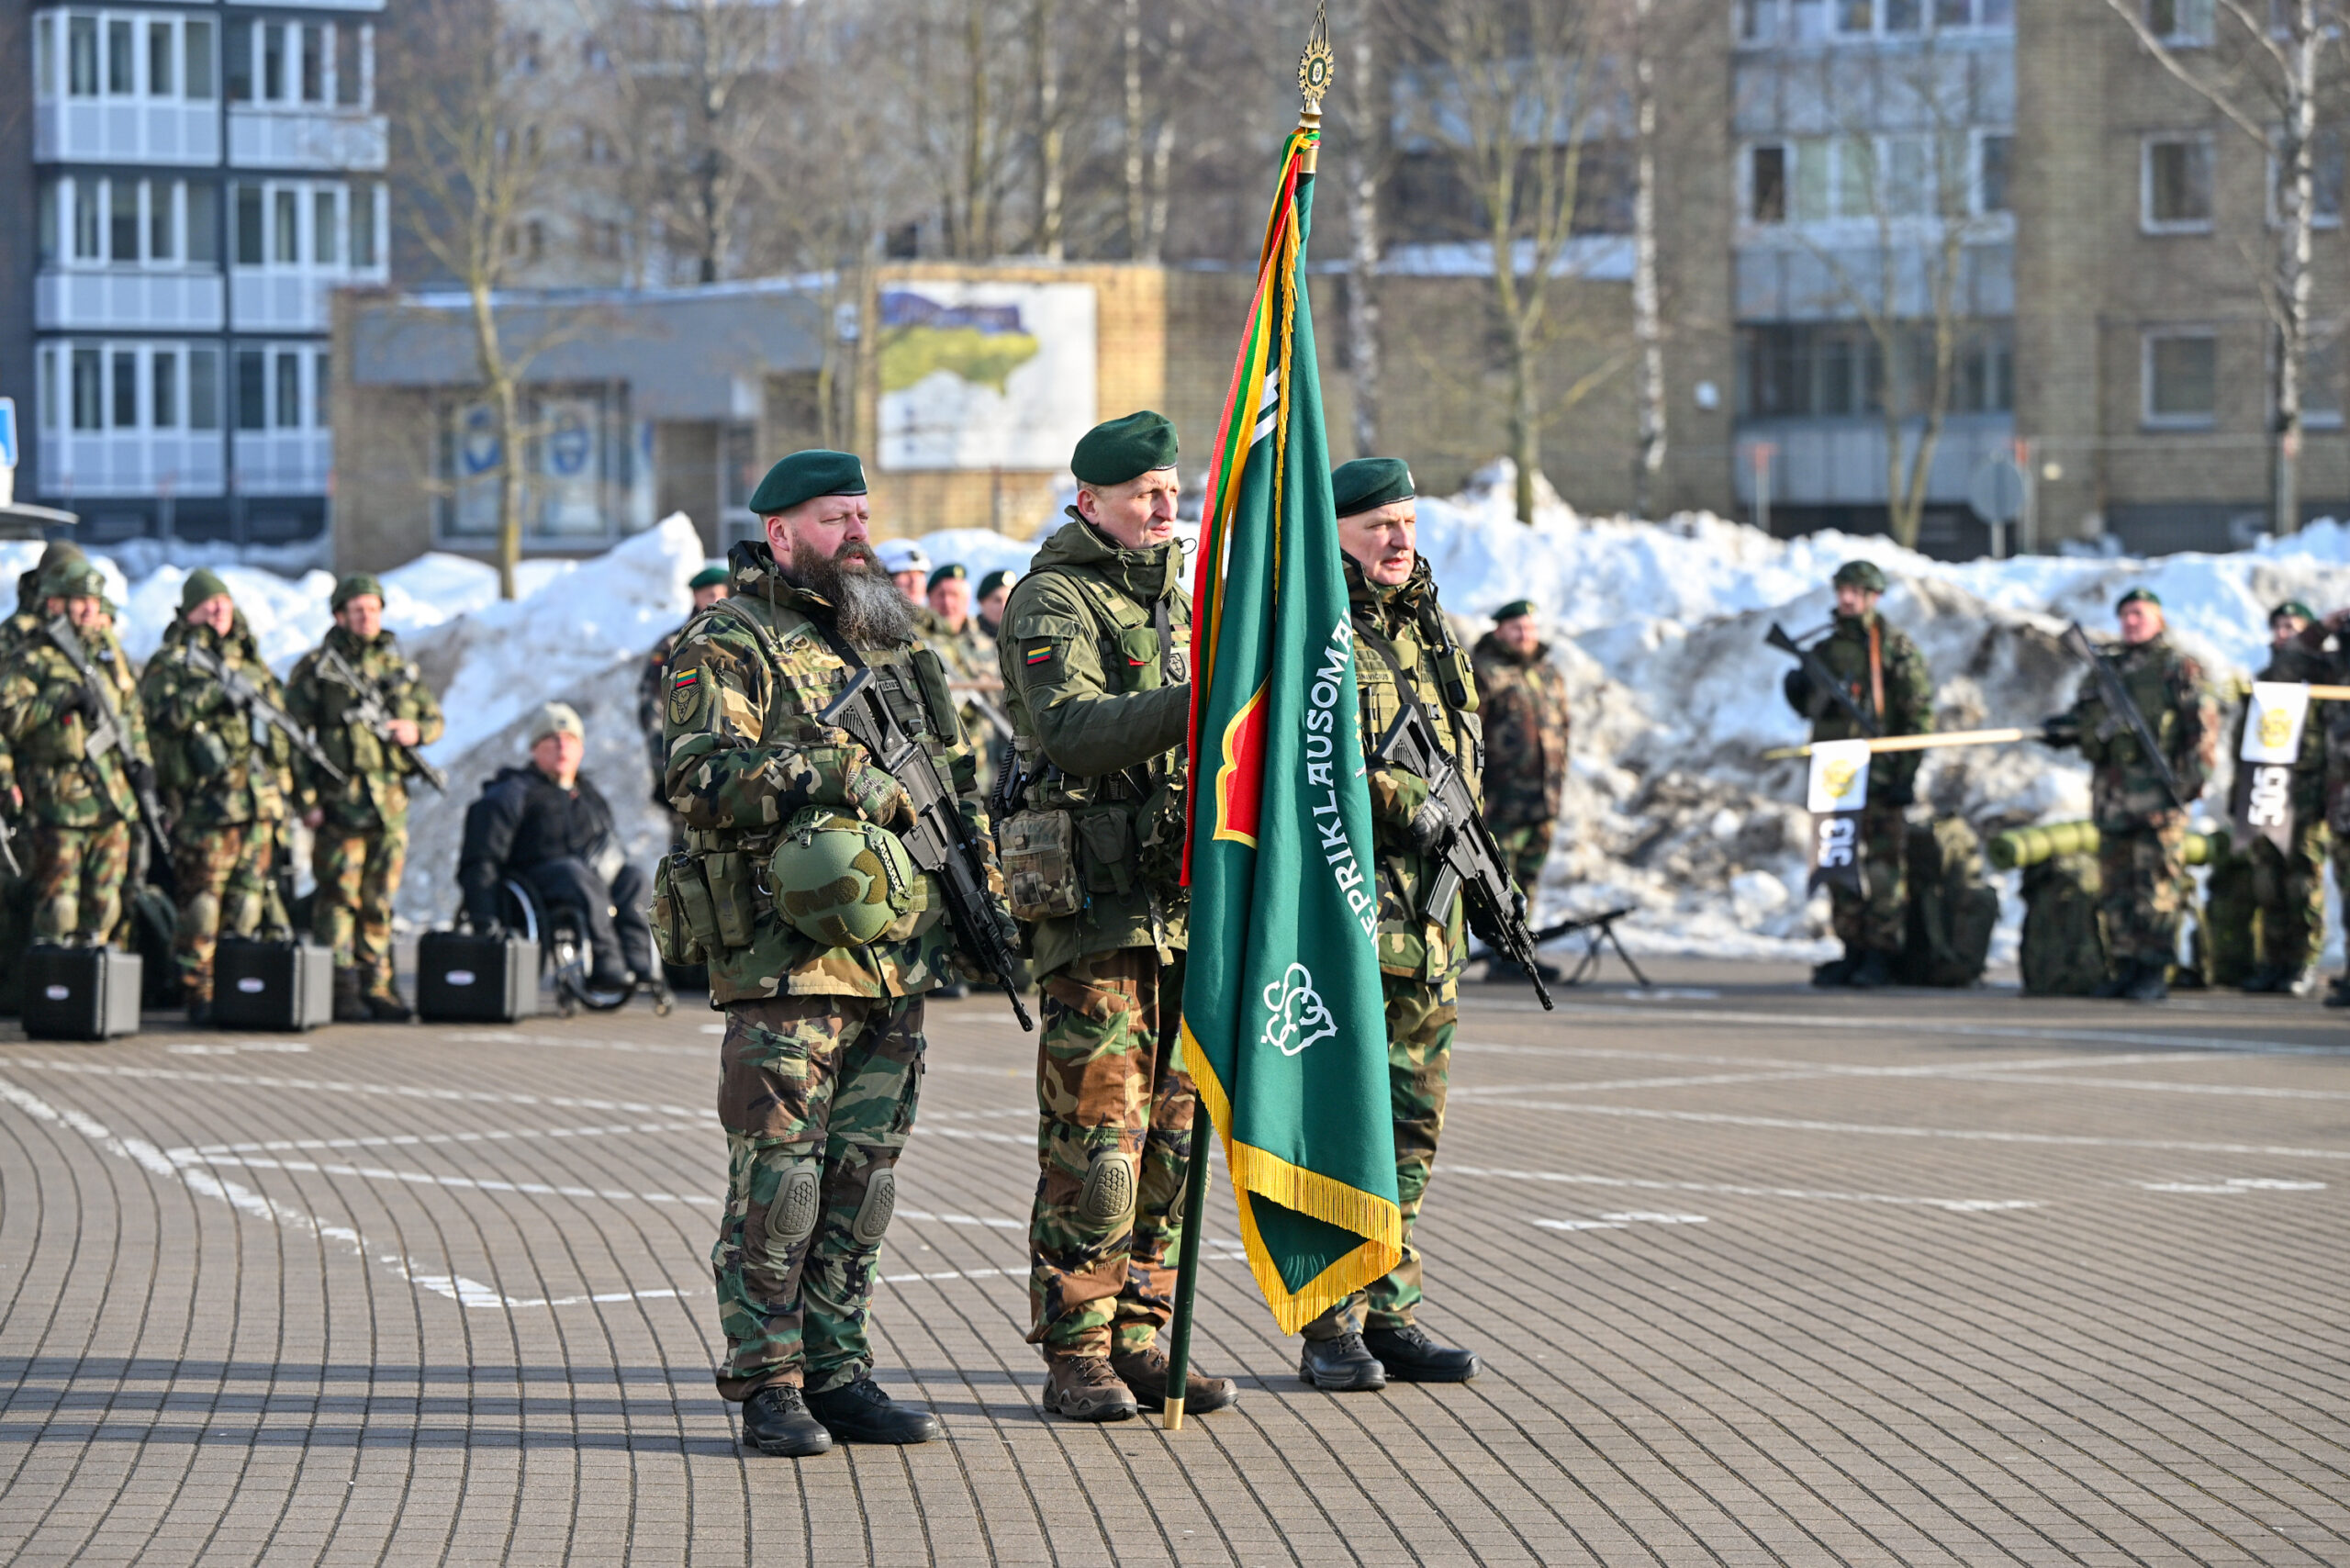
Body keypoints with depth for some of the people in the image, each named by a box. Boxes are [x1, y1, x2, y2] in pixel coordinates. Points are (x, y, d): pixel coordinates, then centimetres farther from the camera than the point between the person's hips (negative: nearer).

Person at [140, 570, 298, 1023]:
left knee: (247, 903, 8)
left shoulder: (251, 663, 19)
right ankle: (199, 996, -2)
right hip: (205, 803, -6)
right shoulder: (170, 663, 0)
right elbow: (162, 714, -17)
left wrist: (288, 784, 20)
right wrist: (210, 694, -26)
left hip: (259, 803, 6)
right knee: (202, 904, -7)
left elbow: (281, 723, 25)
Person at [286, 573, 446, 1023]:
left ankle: (376, 987, 15)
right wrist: (306, 799, -11)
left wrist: (416, 730, -2)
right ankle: (341, 992, -4)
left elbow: (435, 718, 22)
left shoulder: (398, 666, 15)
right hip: (340, 801, -5)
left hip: (390, 803, 5)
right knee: (338, 897, -6)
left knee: (379, 902, 9)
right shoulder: (316, 669, -1)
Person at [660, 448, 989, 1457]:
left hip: (895, 955, 7)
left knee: (863, 1172, 8)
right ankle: (767, 1386, -1)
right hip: (786, 955, -7)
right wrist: (832, 774, -22)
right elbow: (702, 779, -16)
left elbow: (948, 772, 29)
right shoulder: (727, 646, -3)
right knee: (777, 1172, -5)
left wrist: (975, 880, 15)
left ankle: (840, 1373, 14)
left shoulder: (889, 639, 20)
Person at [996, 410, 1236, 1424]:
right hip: (1097, 902, -8)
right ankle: (1075, 1356, -3)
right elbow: (1071, 732, -22)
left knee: (1168, 1131, 8)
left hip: (1186, 899, 8)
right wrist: (1187, 705, -32)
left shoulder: (1178, 594, 20)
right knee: (1095, 1138, -8)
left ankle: (1142, 1340, 15)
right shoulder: (1052, 602, -6)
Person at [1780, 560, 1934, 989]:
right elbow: (1810, 708, 24)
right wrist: (1799, 691, 0)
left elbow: (1920, 713, -6)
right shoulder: (1825, 650, 15)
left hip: (1881, 773, -6)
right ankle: (1852, 952, 13)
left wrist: (1907, 773, -13)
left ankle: (1880, 957, -3)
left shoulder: (1895, 646, -3)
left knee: (1884, 866, -6)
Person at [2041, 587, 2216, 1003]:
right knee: (2116, 883, 6)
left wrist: (2195, 775, -12)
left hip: (2158, 792, -6)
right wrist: (2062, 727, 0)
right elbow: (2082, 716, 23)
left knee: (2158, 883, -7)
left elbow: (2205, 726, -2)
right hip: (2112, 792, 6)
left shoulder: (2178, 669, 3)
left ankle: (2155, 971, -6)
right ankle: (2124, 967, 11)